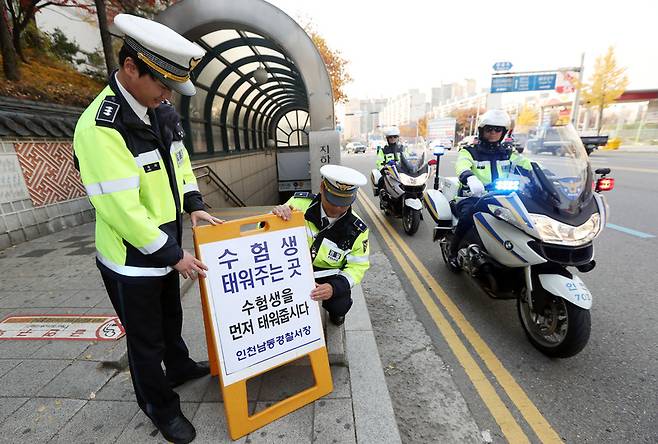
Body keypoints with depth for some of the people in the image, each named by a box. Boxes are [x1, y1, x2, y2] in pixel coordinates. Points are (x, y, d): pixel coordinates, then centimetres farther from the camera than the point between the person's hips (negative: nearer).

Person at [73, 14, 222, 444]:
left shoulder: (163, 111, 0)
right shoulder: (100, 127, -25)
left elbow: (179, 161, 14)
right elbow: (122, 209, -27)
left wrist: (194, 204, 1)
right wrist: (174, 255, -20)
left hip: (166, 248, 7)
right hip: (131, 259, -7)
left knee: (171, 317, 28)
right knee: (146, 339, 14)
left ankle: (180, 368, 54)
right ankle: (162, 408, 38)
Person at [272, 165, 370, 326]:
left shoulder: (357, 230, -16)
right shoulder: (300, 203, -18)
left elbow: (357, 266, -8)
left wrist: (335, 287, -28)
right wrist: (275, 215, -37)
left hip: (329, 275, 0)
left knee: (340, 306, -24)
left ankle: (335, 312, 16)